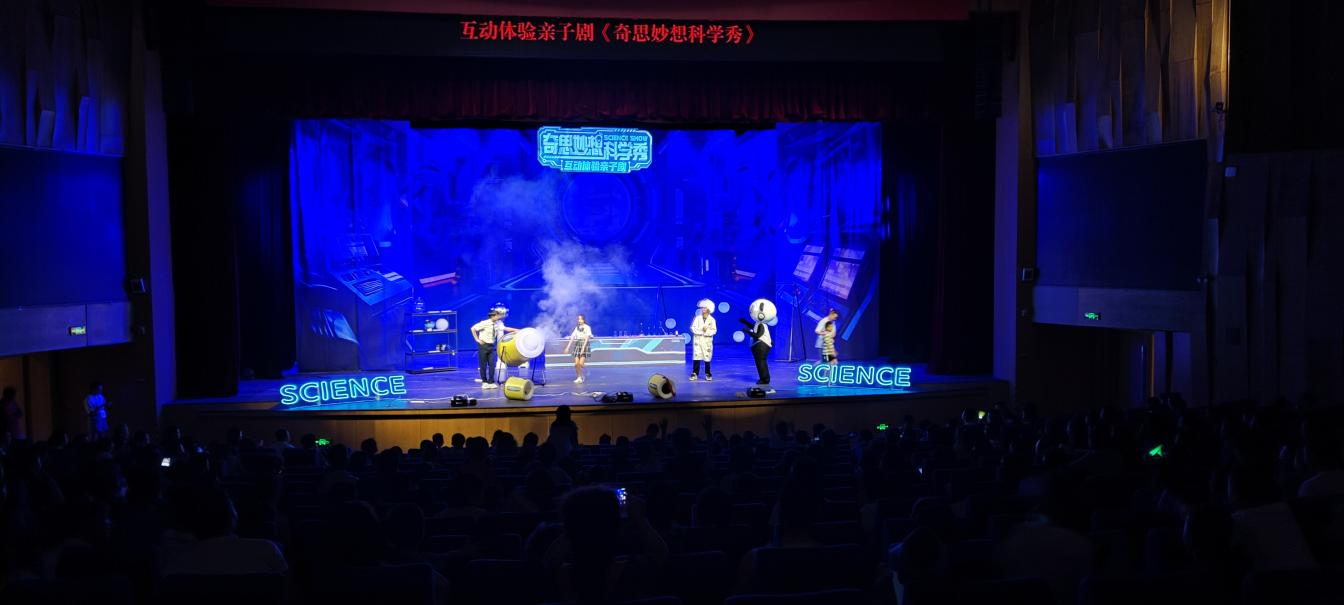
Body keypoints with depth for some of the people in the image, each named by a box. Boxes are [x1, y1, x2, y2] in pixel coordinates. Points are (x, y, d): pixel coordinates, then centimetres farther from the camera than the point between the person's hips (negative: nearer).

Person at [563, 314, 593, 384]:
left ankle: (581, 377, 5)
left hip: (585, 345, -4)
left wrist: (583, 348, -23)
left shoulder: (587, 328, -5)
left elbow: (587, 338, -14)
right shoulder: (577, 328, 10)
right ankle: (578, 377, 11)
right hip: (577, 346, 4)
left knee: (581, 364, -14)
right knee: (576, 364, -4)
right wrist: (567, 347, 2)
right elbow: (572, 338, 9)